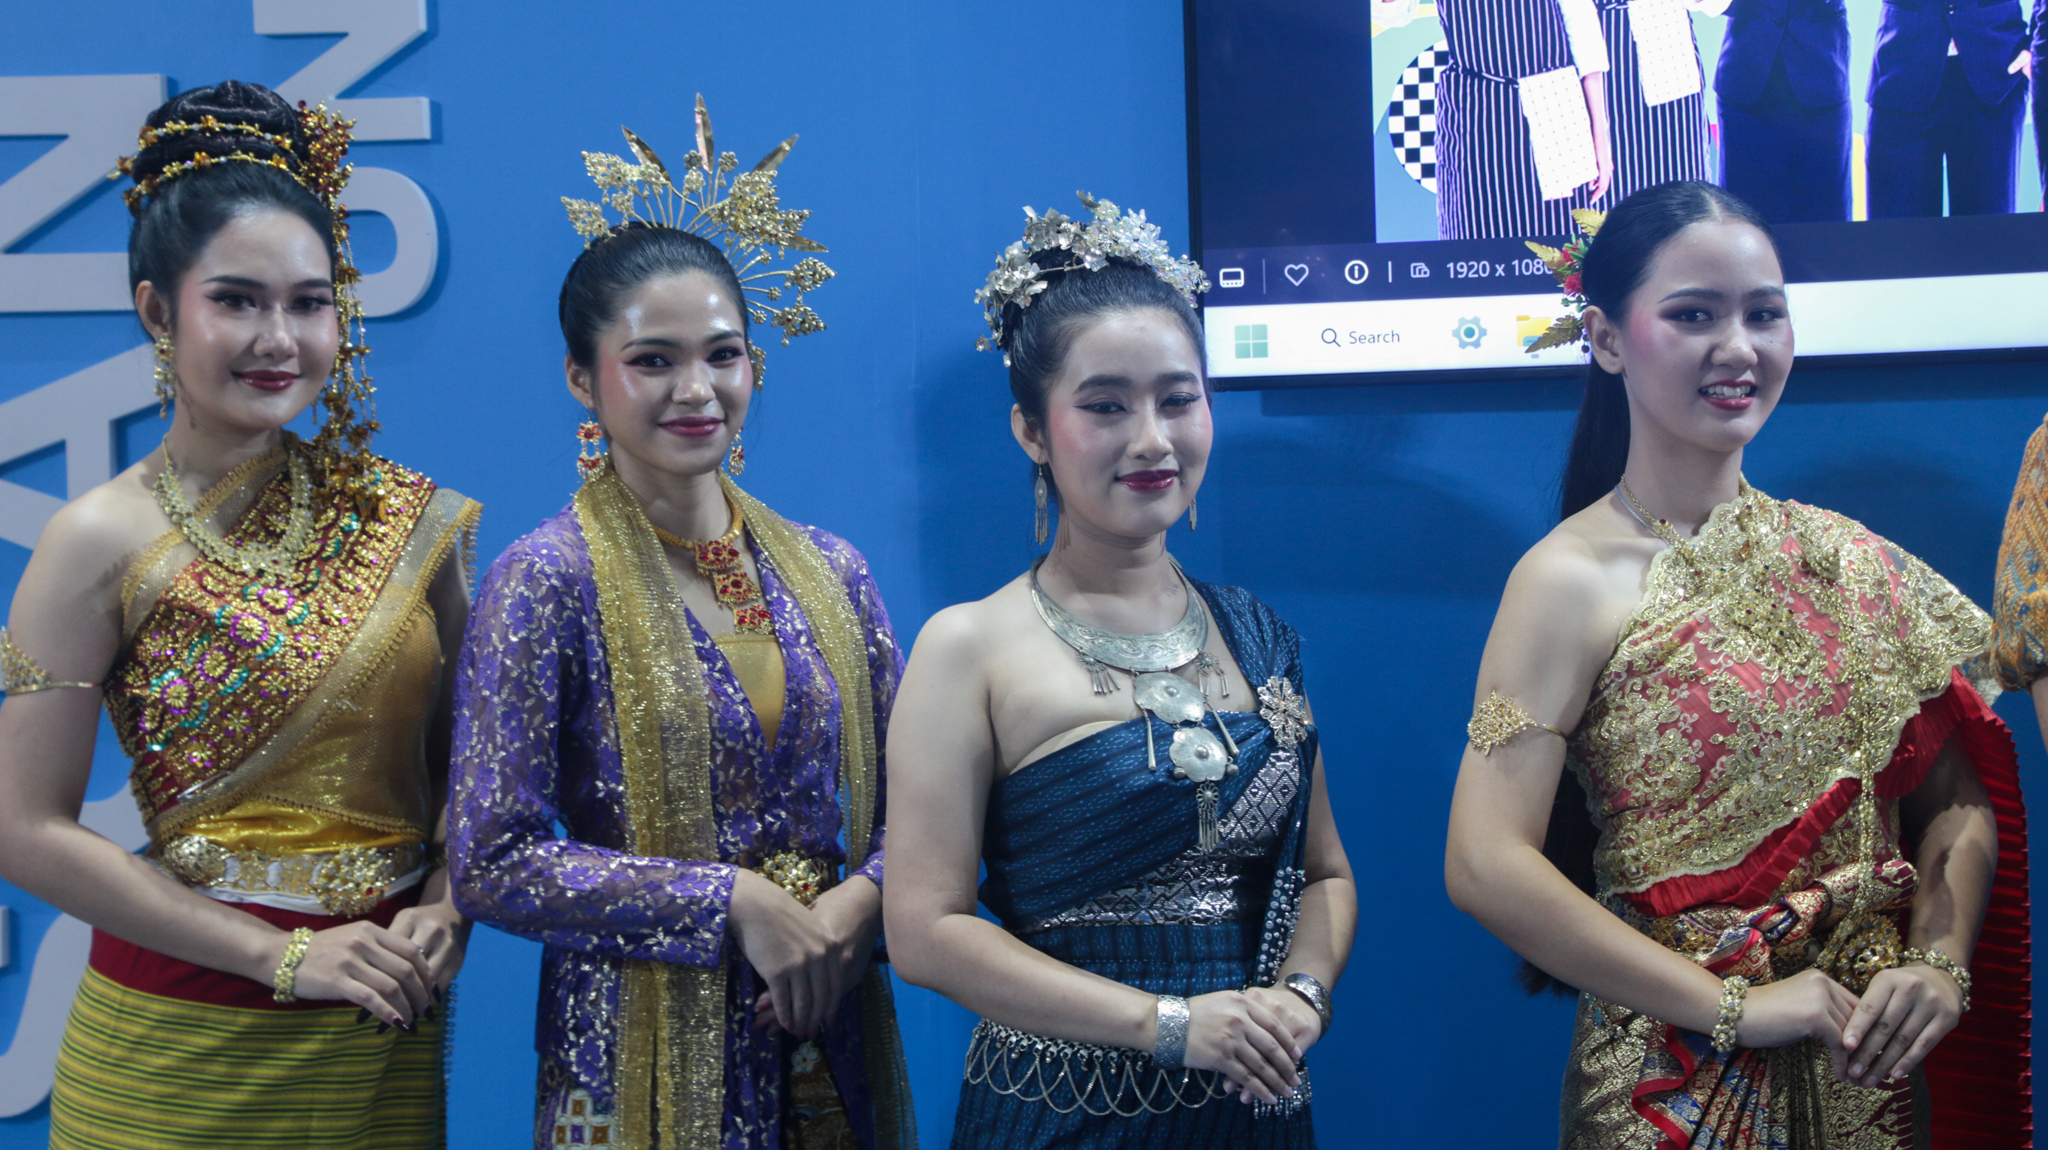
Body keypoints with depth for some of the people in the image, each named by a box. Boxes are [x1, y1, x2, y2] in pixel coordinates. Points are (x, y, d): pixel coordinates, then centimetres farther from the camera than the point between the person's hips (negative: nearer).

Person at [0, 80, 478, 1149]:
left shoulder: (408, 517, 1)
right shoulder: (104, 541, -9)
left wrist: (443, 908, -8)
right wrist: (282, 955, -14)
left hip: (389, 1036, 3)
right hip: (185, 1038, -3)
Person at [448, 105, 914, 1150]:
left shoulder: (828, 572, 4)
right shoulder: (545, 582, -9)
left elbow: (907, 799, 8)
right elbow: (492, 864, -13)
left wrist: (857, 905, -11)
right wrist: (732, 900, -16)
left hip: (832, 1042, 4)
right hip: (642, 1057, -4)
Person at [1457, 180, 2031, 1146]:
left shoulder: (1847, 558, 4)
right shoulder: (1575, 579, -13)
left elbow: (1957, 797, 8)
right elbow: (1488, 866, -21)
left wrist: (1941, 962, -9)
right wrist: (1729, 1005, -18)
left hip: (1874, 1064, 5)